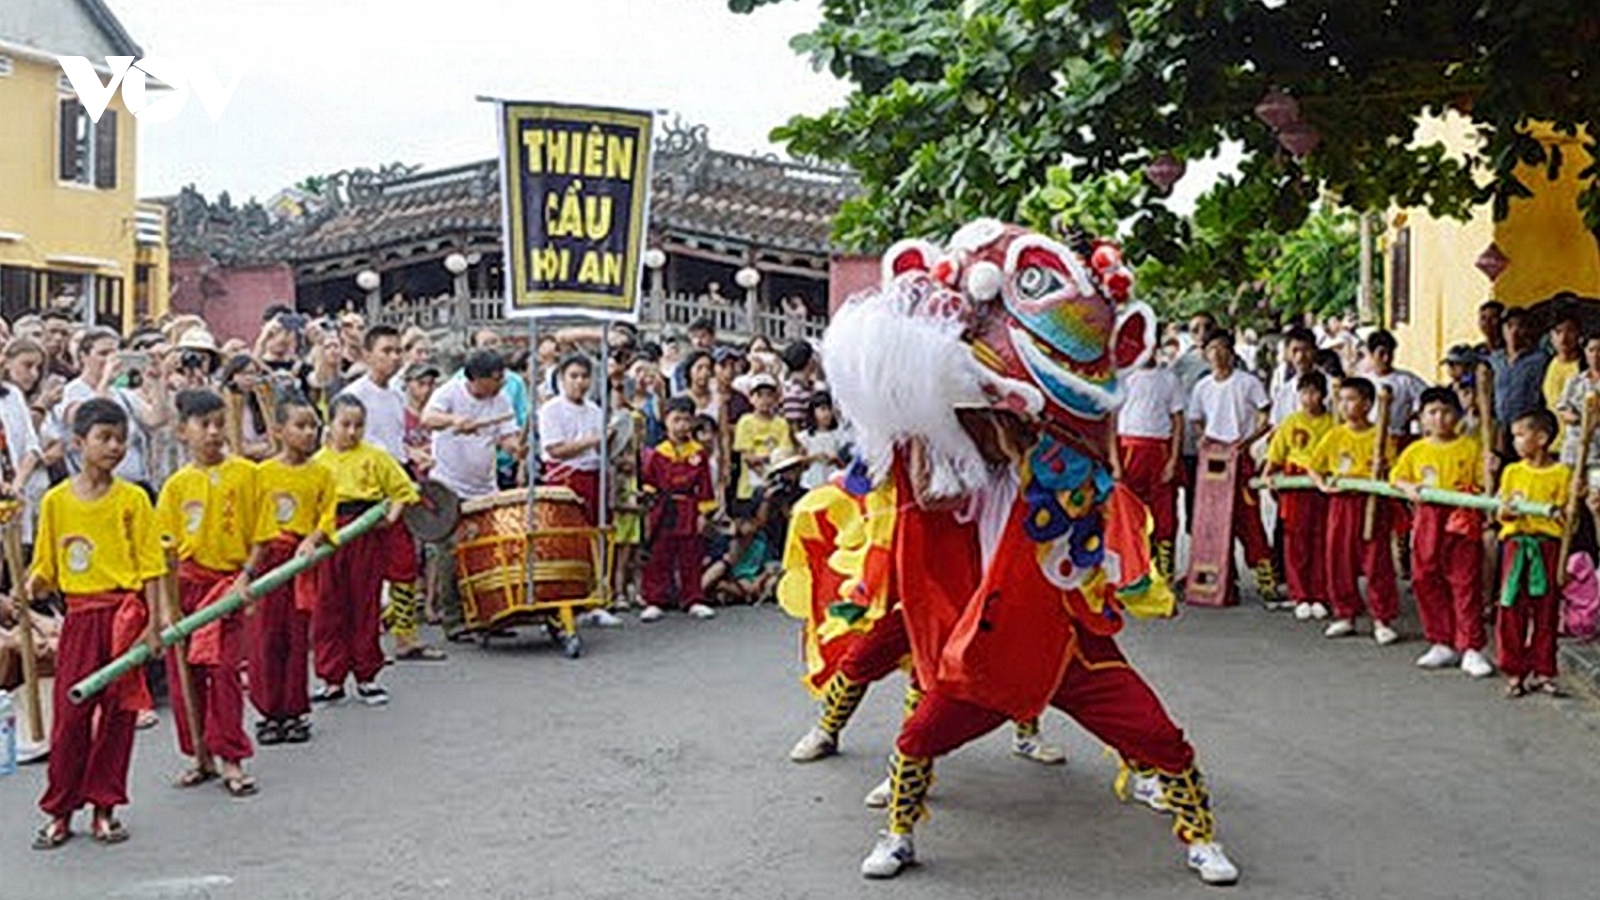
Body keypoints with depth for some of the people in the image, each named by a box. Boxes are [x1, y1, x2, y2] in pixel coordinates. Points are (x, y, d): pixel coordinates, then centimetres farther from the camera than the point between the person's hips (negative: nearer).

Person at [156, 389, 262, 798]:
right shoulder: (177, 485, 3)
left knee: (223, 669, -7)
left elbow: (259, 533, 0)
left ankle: (232, 760, 1)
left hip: (228, 581, -2)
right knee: (184, 672, 7)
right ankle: (200, 756, 21)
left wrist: (246, 575, -12)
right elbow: (165, 548, 5)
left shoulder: (245, 473, -2)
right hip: (185, 583, 3)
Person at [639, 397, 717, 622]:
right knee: (659, 559, 3)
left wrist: (703, 512, 0)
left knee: (691, 560, 8)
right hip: (664, 515, -1)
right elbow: (648, 481, 6)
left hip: (690, 515, 1)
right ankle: (653, 601, 9)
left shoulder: (700, 454, 2)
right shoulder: (657, 454, 0)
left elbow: (705, 486, 3)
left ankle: (693, 600, 17)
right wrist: (651, 498, -9)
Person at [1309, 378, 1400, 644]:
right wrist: (1323, 484, -7)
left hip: (1372, 504, -4)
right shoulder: (1334, 436, 6)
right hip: (1341, 503, 4)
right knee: (1338, 562, 7)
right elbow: (1314, 467, 10)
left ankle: (1383, 619, 8)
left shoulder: (1379, 436, -3)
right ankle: (1345, 615, 20)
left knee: (1376, 563, -1)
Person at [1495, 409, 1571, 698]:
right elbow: (1501, 513, 7)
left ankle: (1542, 671, 14)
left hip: (1548, 545, -1)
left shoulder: (1561, 473, 1)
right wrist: (1506, 511, -13)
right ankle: (1514, 672, 6)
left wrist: (1558, 512, -18)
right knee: (1511, 608, -2)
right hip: (1515, 542, 2)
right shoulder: (1512, 472, 8)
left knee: (1546, 610, 4)